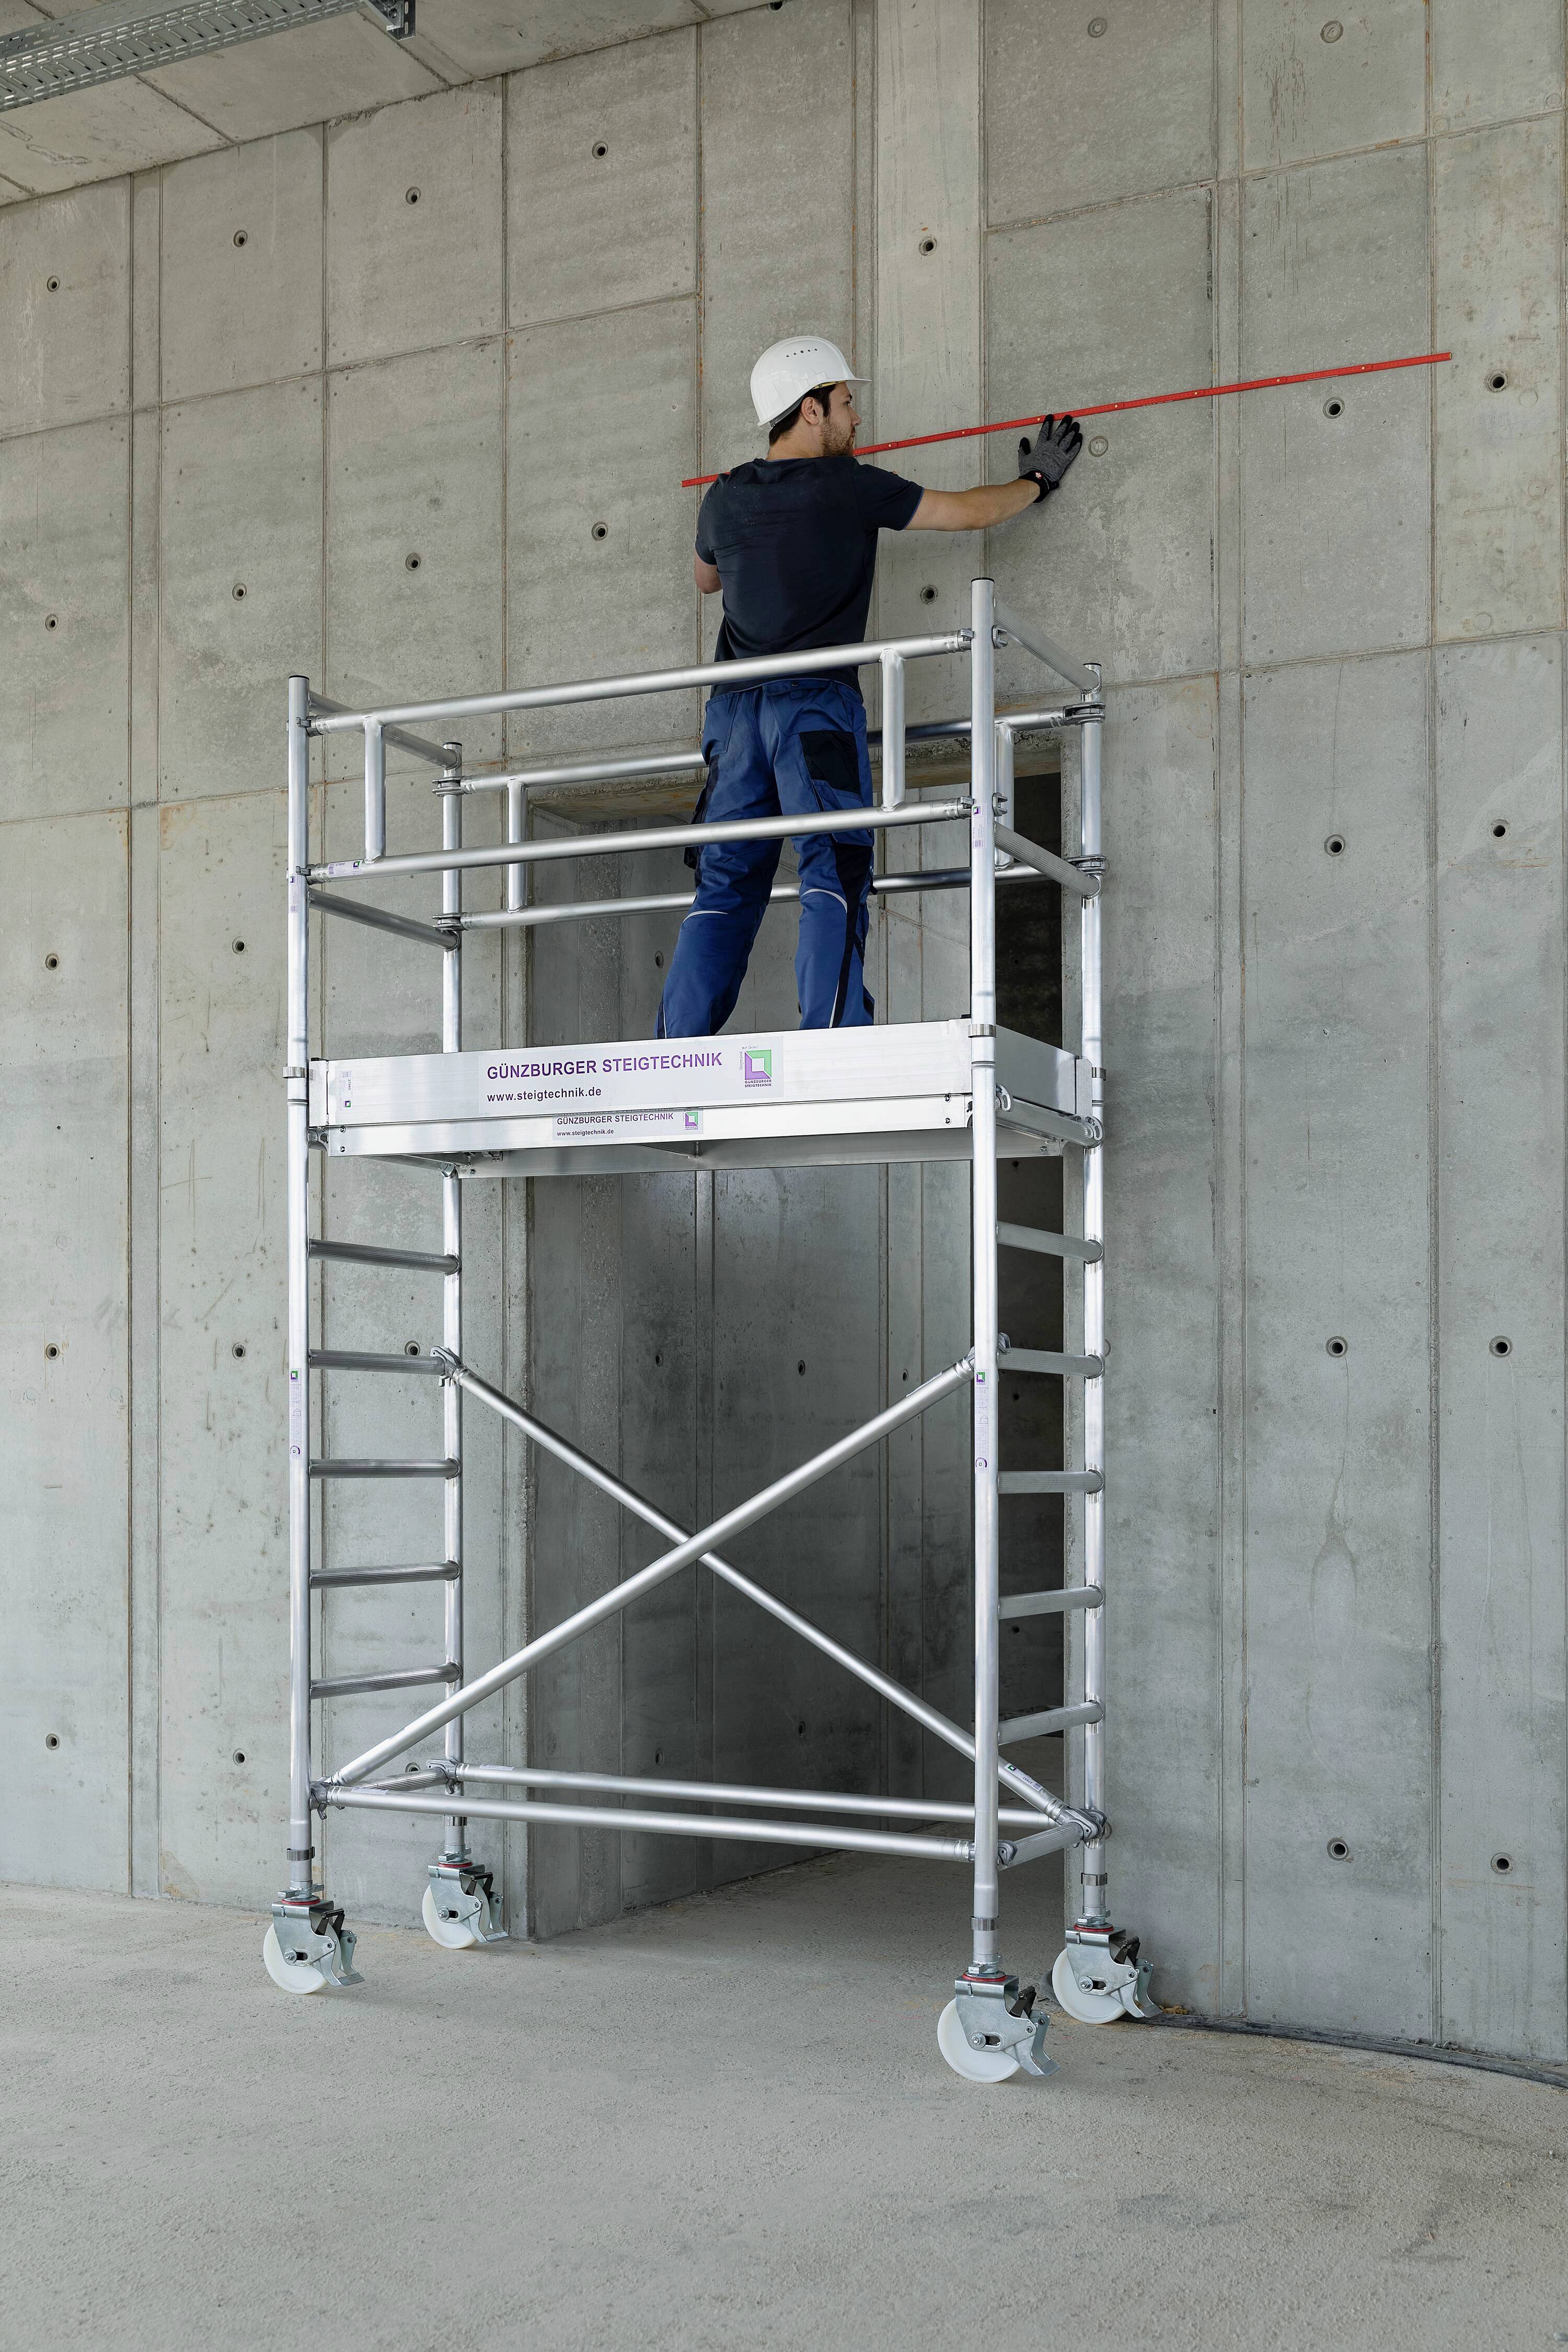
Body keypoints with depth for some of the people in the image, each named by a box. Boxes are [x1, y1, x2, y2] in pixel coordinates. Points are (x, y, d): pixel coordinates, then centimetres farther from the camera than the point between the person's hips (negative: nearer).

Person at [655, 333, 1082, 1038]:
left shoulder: (725, 498, 13)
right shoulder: (848, 487, 0)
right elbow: (969, 511, 10)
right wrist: (1038, 479, 26)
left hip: (735, 708, 5)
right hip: (816, 700, -5)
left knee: (726, 883, 5)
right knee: (834, 871, -9)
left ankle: (678, 1048, -2)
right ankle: (829, 1037, -21)